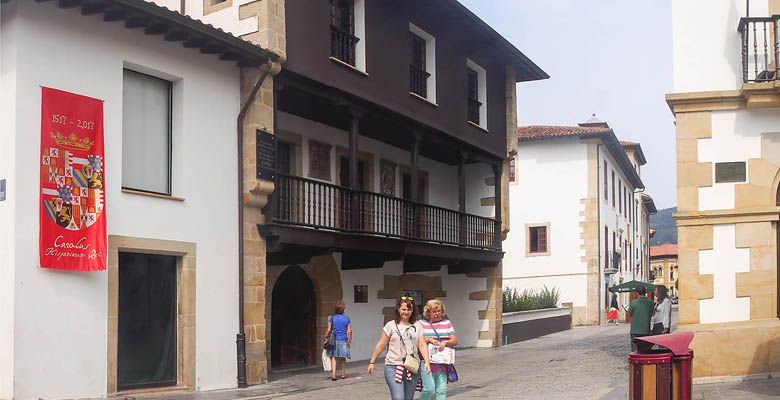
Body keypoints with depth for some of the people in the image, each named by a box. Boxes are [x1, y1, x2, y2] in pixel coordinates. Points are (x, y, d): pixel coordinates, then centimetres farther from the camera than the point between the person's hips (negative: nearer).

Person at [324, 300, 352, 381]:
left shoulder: (331, 318, -4)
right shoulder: (347, 319, -1)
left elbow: (328, 330, -5)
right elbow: (349, 331, -1)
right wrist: (350, 341, 8)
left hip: (334, 340, -1)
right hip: (343, 340, 1)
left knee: (333, 357, 2)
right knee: (343, 358, 14)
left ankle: (333, 374, -12)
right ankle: (343, 374, 23)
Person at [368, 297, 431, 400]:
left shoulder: (417, 325, 7)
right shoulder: (390, 325, 1)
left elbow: (422, 345, 3)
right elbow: (381, 345, 5)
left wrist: (427, 362, -9)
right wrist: (372, 362, 7)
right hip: (393, 367, -2)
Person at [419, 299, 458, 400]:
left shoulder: (447, 323, 13)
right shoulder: (422, 324, 4)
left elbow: (455, 341, 10)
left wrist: (445, 342, -10)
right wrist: (428, 339, -14)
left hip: (443, 362, 3)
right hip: (427, 361, -3)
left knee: (442, 390, 0)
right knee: (429, 388, -14)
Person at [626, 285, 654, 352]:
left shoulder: (634, 303, -12)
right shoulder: (650, 302, 0)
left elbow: (629, 314, -1)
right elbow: (651, 314, 11)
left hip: (635, 331, -3)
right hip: (646, 331, 3)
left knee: (635, 351, 2)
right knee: (646, 351, 11)